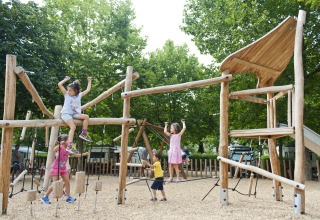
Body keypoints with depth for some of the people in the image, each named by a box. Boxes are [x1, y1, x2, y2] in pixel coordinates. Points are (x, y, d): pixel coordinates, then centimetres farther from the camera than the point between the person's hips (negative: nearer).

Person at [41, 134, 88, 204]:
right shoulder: (60, 147, -14)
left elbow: (76, 155, 13)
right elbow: (54, 150, -34)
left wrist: (84, 154, 4)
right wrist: (60, 144, -45)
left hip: (63, 168, 7)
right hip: (56, 167, -7)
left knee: (67, 182, -1)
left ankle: (68, 197, 4)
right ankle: (45, 197, 11)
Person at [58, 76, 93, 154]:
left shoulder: (79, 95, 10)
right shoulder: (66, 94, 4)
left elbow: (88, 90, 19)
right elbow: (59, 84, -1)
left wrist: (89, 81, 25)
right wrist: (66, 79, 9)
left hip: (74, 114, 5)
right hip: (66, 113, -5)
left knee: (86, 116, -18)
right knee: (73, 127, -27)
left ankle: (84, 134, -5)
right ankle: (69, 146, -35)